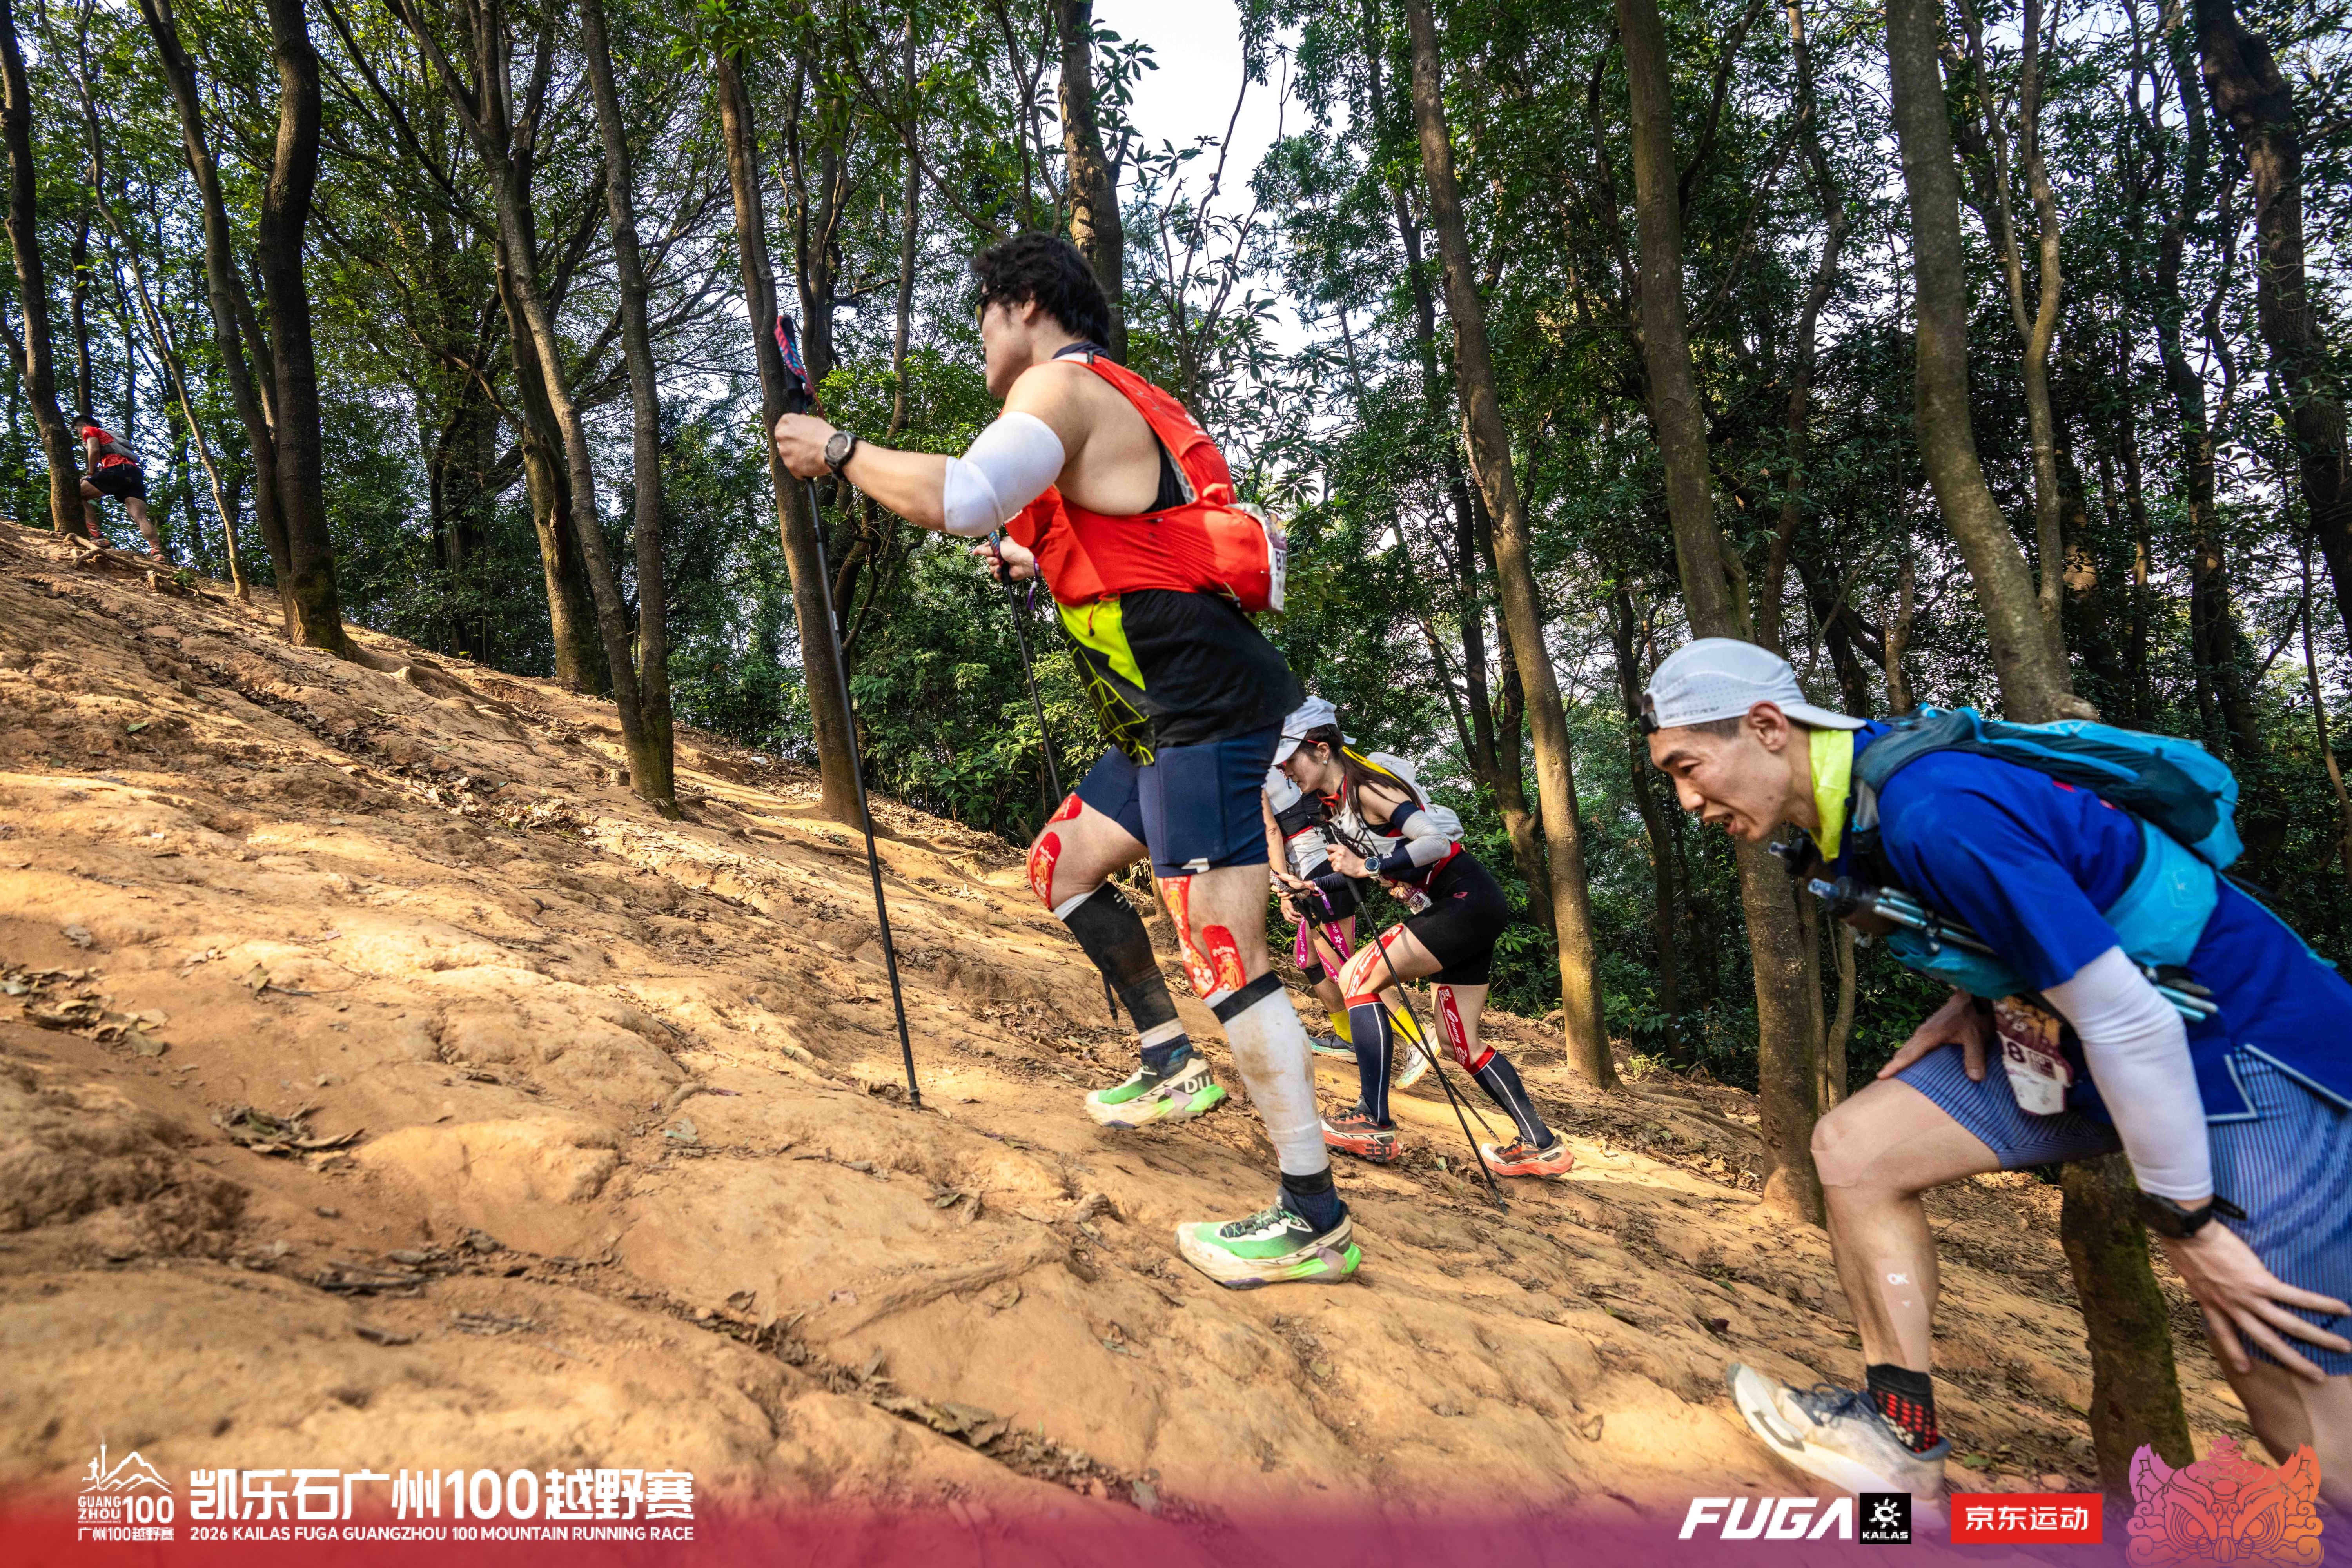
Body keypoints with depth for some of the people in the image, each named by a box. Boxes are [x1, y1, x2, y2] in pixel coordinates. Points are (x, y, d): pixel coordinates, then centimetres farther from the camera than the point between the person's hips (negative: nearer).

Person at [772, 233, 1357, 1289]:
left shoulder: (1064, 383, -6)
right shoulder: (1117, 402, 24)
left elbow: (958, 498, -22)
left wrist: (838, 452, -7)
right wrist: (1038, 559, 25)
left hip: (1208, 706, -10)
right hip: (1177, 713, 10)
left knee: (1222, 951, -11)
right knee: (1063, 863, 19)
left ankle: (1314, 1221, -5)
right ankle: (1171, 1064, 25)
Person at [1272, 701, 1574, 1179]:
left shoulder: (1367, 787, -15)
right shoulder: (1335, 806, 12)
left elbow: (1438, 838, -24)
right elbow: (1356, 874, 15)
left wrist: (1371, 866, -24)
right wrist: (1315, 892, -3)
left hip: (1467, 901, -10)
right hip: (1455, 910, 10)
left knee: (1359, 978, -13)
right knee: (1458, 1042, 11)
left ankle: (1373, 1124, -11)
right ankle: (1542, 1147, 17)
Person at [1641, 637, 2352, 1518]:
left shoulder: (1932, 811, -30)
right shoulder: (1861, 795, 0)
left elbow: (2128, 1021, -27)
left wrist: (2182, 1221, -16)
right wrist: (1975, 1004, 2)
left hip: (2247, 1050, -9)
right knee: (1854, 1149, 0)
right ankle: (1904, 1437, 8)